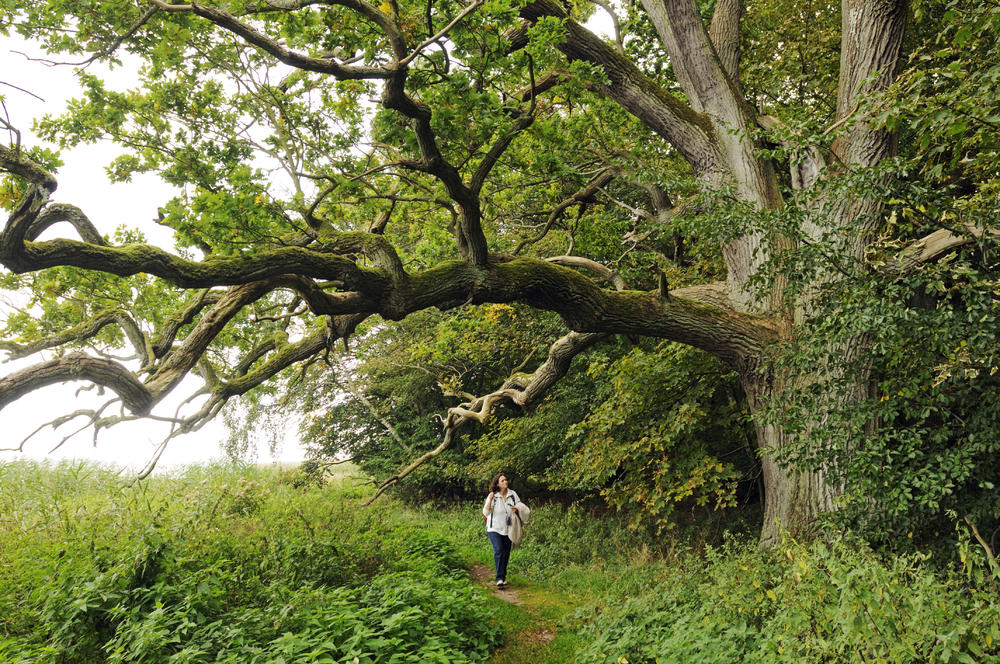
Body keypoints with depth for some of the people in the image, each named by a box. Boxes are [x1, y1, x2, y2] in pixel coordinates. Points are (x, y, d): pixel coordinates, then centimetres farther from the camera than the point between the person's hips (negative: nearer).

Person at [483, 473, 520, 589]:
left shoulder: (513, 494, 1)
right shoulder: (492, 496, -7)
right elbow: (485, 513, -11)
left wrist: (516, 509, -12)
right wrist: (490, 500, -25)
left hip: (508, 529, 4)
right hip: (494, 529, -4)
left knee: (506, 553, 9)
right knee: (498, 551, -18)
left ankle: (503, 577, 25)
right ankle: (499, 578, -15)